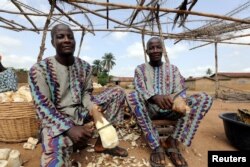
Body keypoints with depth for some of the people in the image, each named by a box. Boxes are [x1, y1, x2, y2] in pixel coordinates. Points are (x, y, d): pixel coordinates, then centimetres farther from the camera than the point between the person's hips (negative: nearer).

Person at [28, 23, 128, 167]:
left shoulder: (85, 66, 3)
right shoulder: (39, 69, -10)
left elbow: (86, 93, 6)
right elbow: (43, 107, -14)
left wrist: (93, 107, -18)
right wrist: (70, 129, -26)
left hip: (82, 111, 6)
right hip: (56, 120, -5)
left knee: (118, 92, -6)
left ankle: (103, 142, -3)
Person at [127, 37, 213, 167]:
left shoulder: (173, 68, 13)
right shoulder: (140, 69, 7)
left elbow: (179, 89, -1)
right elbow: (140, 89, -11)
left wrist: (179, 101, -26)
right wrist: (155, 97, -34)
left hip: (171, 108, 2)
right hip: (149, 108, -2)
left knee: (204, 98, -18)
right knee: (132, 96, -34)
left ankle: (173, 141, -23)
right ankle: (156, 146, -27)